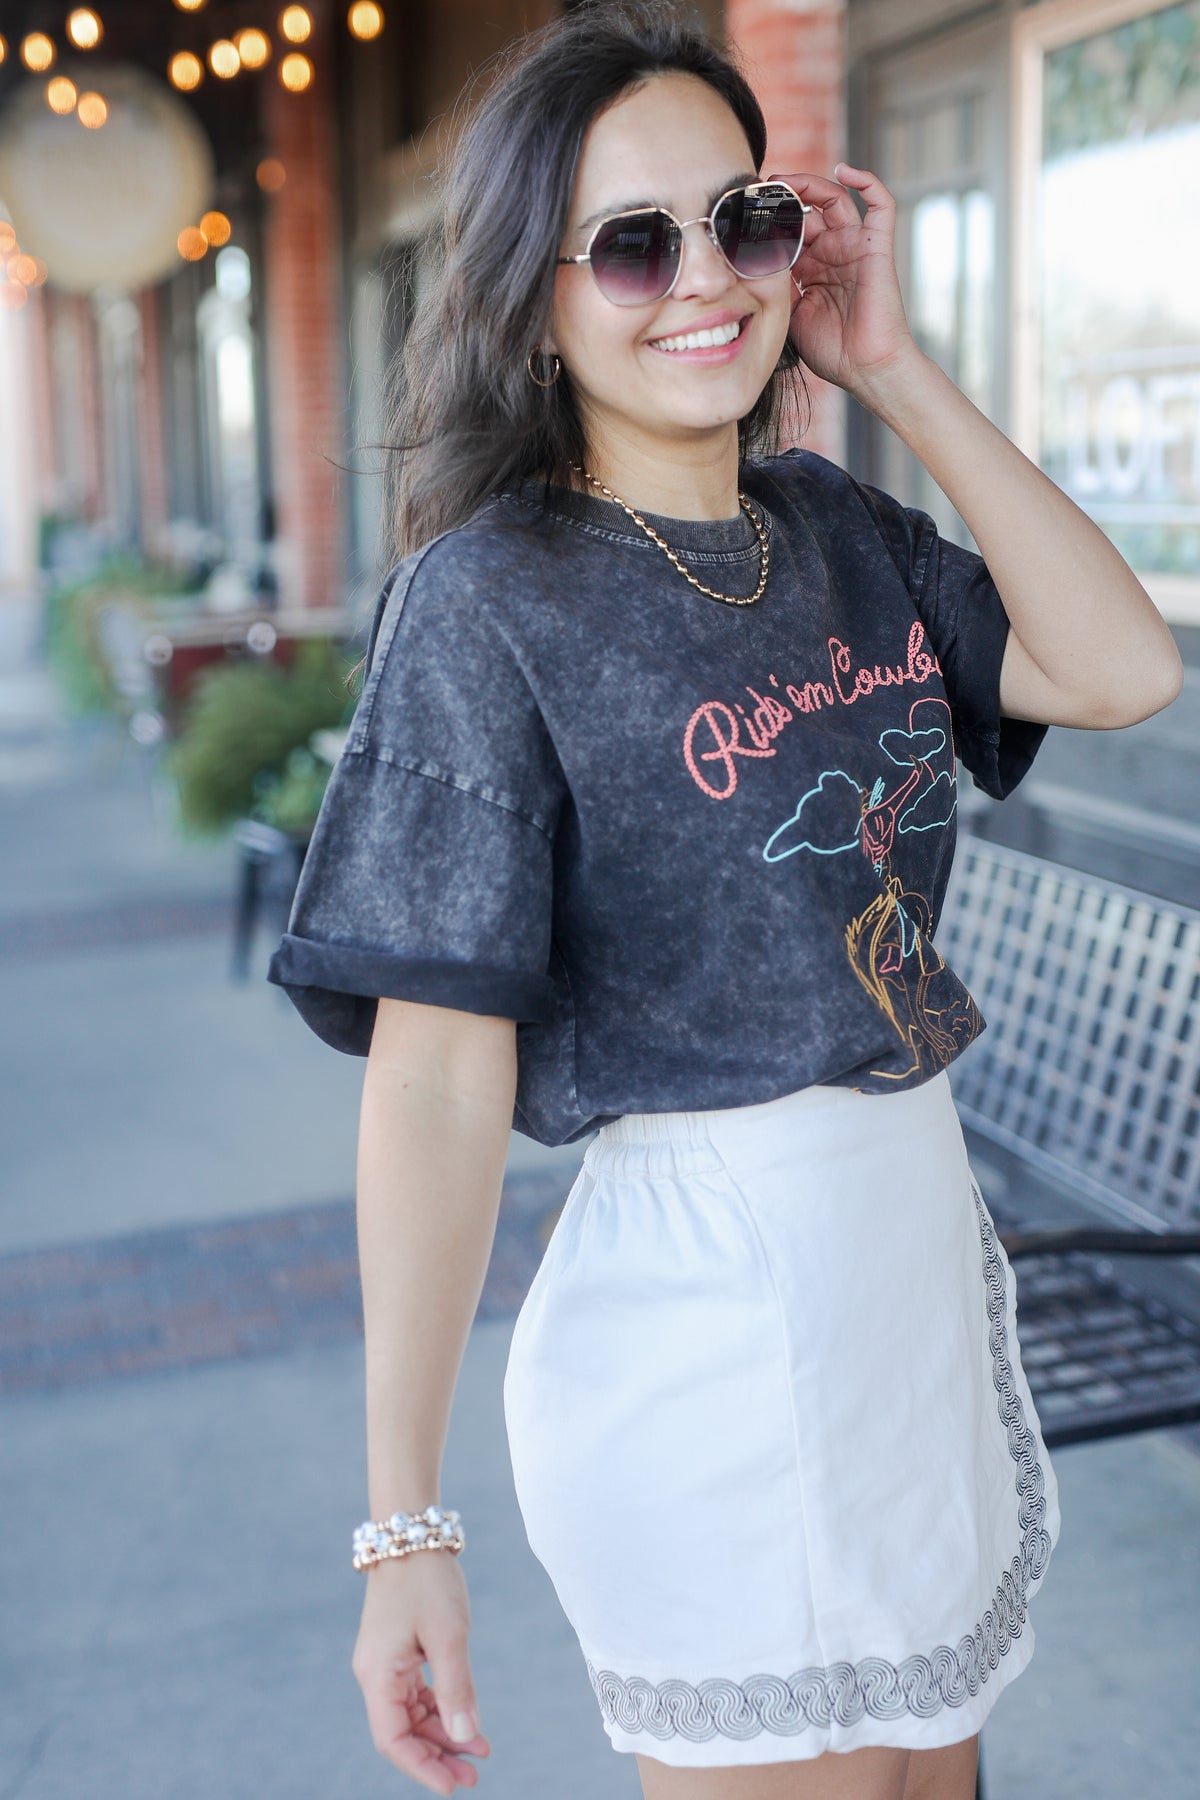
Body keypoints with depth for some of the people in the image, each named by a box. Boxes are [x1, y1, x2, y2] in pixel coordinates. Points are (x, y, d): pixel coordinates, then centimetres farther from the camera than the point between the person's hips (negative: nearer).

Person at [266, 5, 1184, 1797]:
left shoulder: (833, 525, 4)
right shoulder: (486, 601, -16)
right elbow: (436, 1074, -20)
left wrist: (896, 368, -6)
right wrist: (404, 1525, -20)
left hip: (923, 1230, 7)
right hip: (715, 1294, -7)